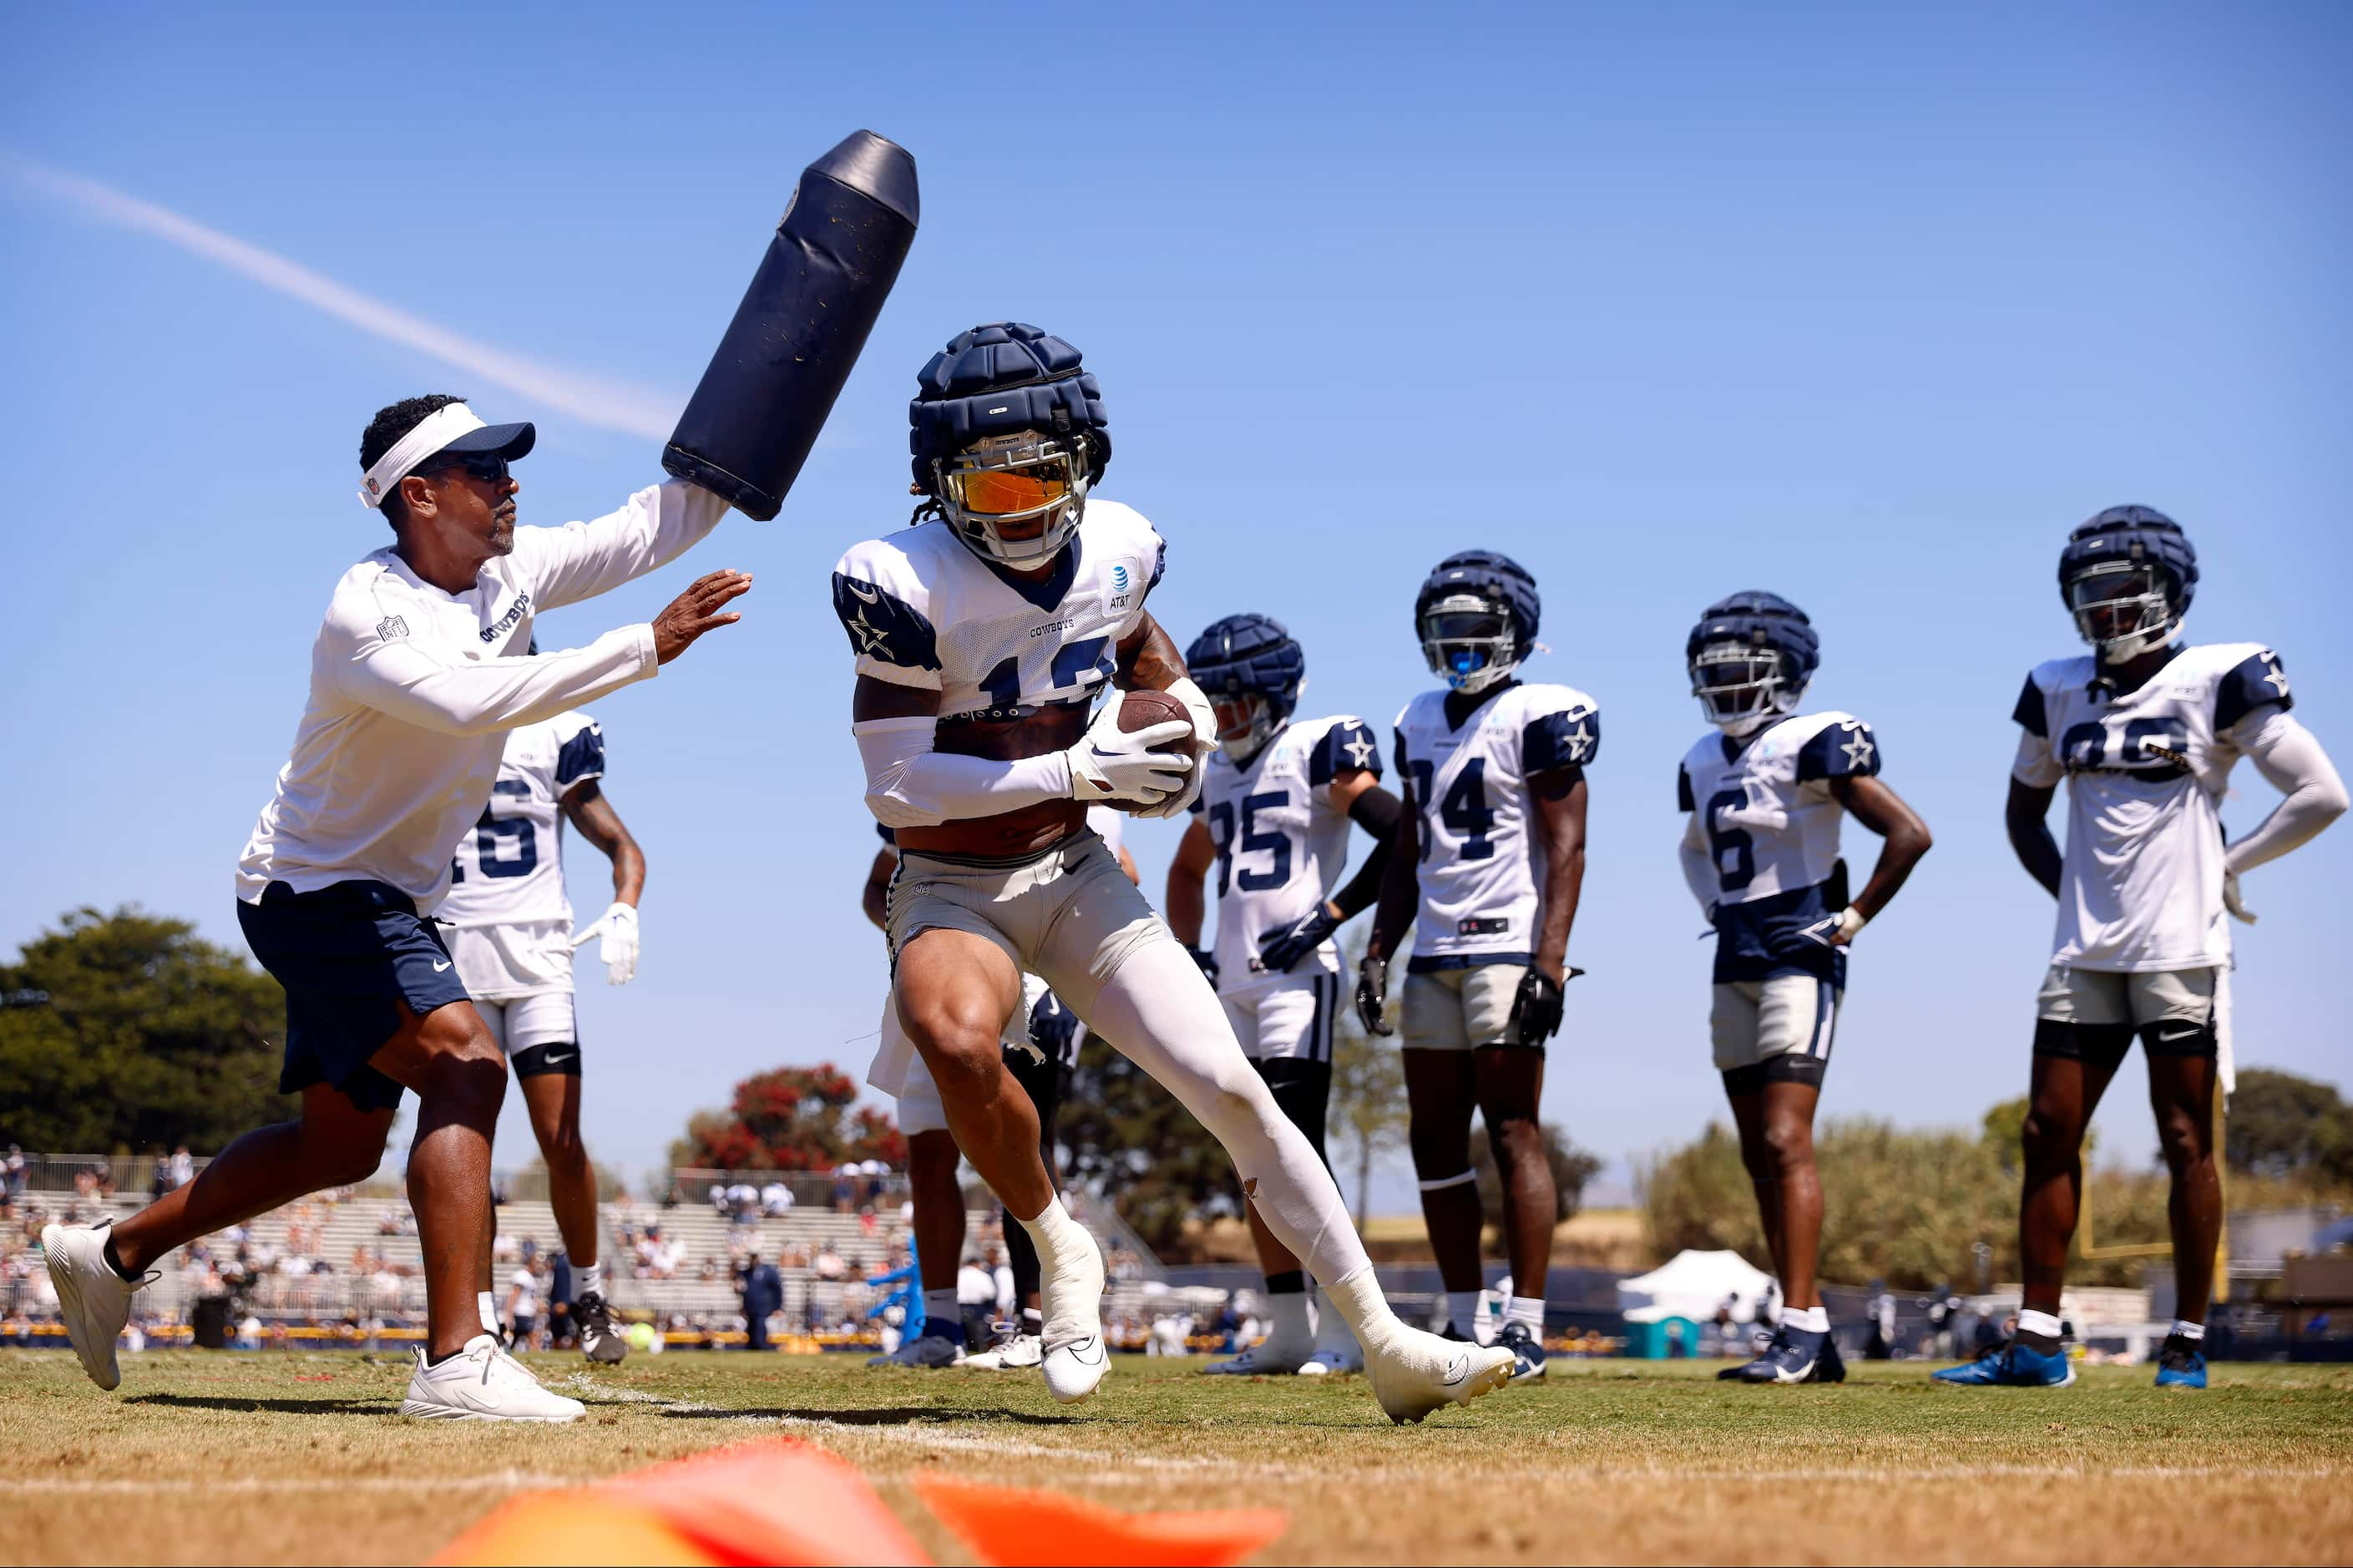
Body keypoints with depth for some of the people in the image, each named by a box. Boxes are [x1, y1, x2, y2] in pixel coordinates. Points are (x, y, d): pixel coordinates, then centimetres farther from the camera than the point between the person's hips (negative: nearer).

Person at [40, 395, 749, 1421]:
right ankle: (456, 1365, -29)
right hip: (314, 892, -10)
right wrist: (646, 647, -41)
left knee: (341, 1143, 18)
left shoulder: (510, 575, 1)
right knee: (466, 1068, -26)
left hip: (386, 902, 10)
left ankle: (111, 1255, 33)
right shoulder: (369, 612, -23)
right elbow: (474, 701, -40)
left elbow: (652, 527, 4)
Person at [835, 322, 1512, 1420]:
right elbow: (896, 788, -21)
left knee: (1234, 1092, -3)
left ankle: (1387, 1347, 7)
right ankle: (1058, 1251, -8)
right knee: (958, 1043, -37)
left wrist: (1180, 704, 0)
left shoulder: (1115, 552, -2)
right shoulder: (909, 586, -19)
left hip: (1077, 877, 4)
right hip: (952, 890, -4)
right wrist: (1078, 770, -23)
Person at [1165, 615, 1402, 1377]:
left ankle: (1342, 1326, -9)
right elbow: (1188, 867, 32)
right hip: (1232, 983, 8)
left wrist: (1330, 916, -15)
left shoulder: (1319, 751, -6)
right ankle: (1288, 1329, 12)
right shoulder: (1219, 771, 16)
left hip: (1297, 975, -8)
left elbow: (1403, 837, -14)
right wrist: (1186, 949, 18)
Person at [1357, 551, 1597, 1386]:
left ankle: (1526, 1328, -9)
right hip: (1434, 955, 7)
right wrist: (1377, 953, 15)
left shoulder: (1537, 718, -5)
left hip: (1507, 950, -7)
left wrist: (1550, 962, -20)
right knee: (1435, 1140, 6)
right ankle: (1462, 1324, 13)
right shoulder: (1421, 722, 17)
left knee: (1513, 1135, -9)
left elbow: (1566, 849, -11)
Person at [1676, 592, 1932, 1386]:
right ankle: (1813, 1337, 11)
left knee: (1785, 1142, -15)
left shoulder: (1813, 746, -10)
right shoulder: (1703, 762, 13)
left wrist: (1853, 919, -11)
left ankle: (1799, 1329, -16)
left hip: (1797, 960, -8)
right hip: (1735, 964, 8)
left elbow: (1909, 834, -13)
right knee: (1759, 1155, 7)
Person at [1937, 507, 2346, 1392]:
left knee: (2185, 1141, 0)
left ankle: (2188, 1343, 8)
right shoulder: (2059, 692, 10)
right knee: (2048, 1132, 2)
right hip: (2087, 952, 5)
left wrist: (2229, 864, -4)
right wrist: (2074, 892, 10)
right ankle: (2037, 1343, 6)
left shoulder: (2218, 684, -5)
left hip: (2180, 948, -5)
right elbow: (2024, 813, 23)